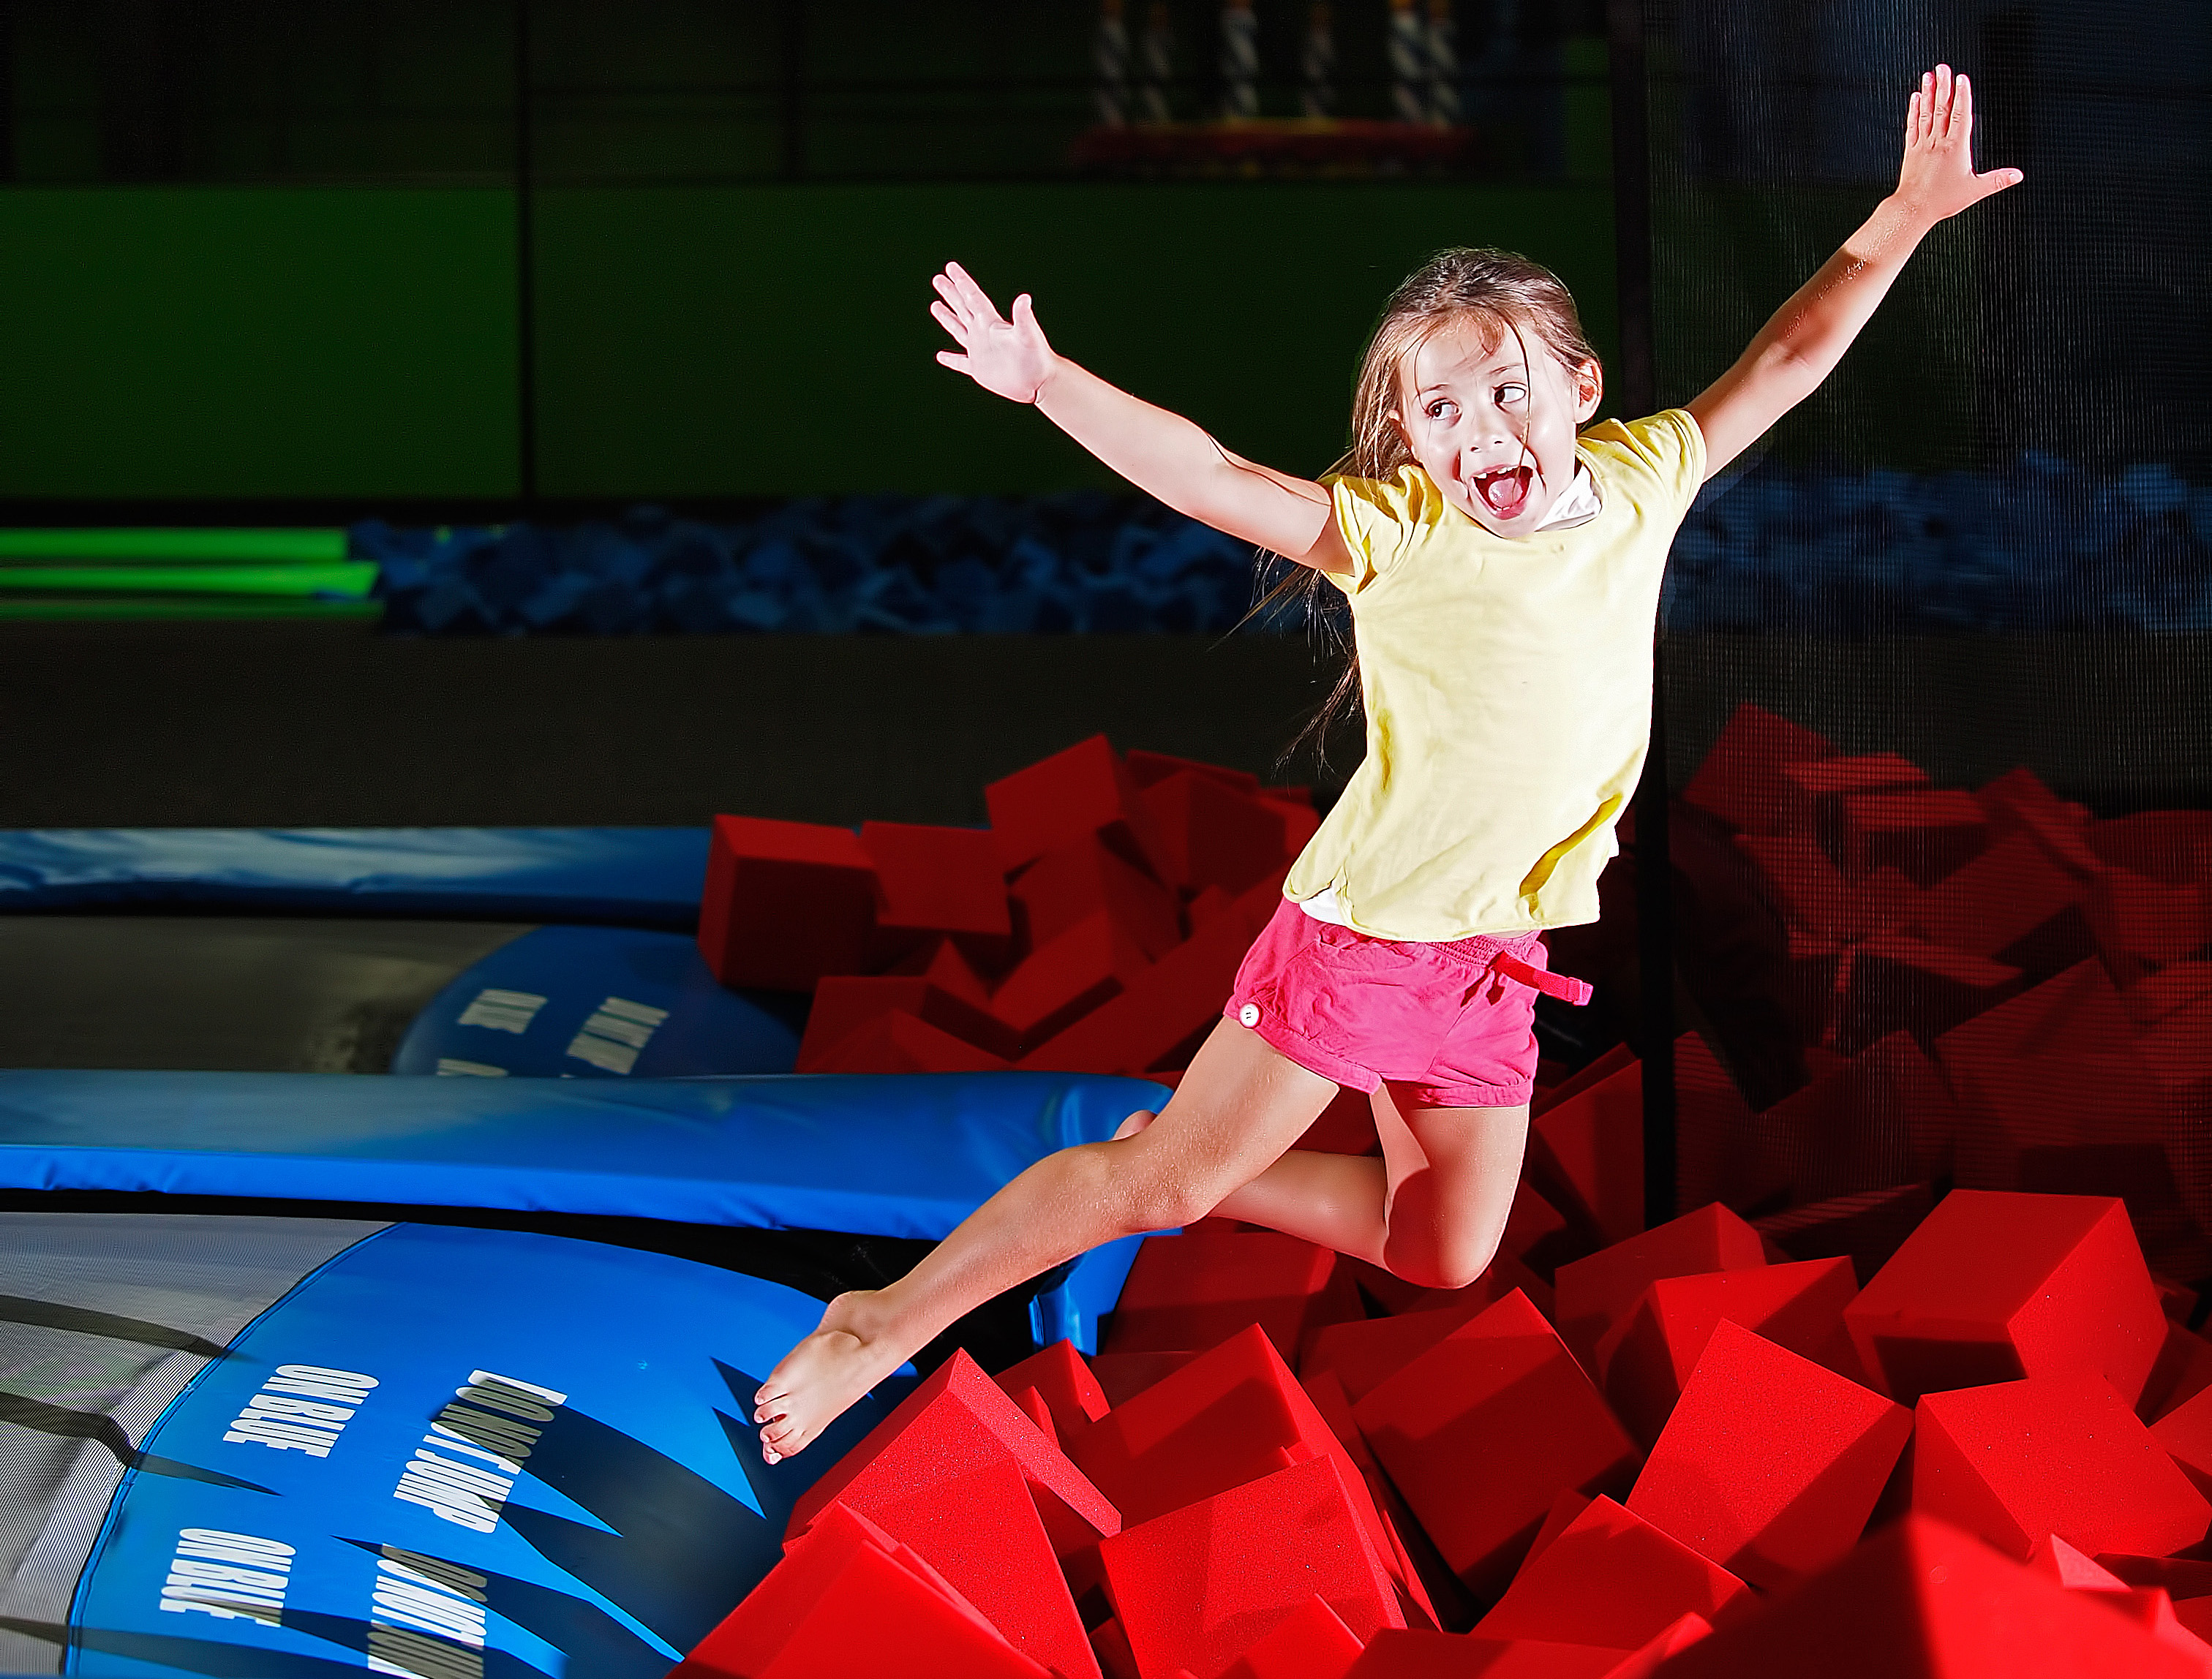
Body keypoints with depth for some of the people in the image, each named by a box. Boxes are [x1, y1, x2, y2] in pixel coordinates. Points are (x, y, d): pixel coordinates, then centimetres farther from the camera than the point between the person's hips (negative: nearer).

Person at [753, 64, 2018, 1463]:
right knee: (1164, 1182, 1)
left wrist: (1904, 218, 0)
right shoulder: (1394, 533, -17)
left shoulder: (1638, 483, -4)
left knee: (1446, 1255, 15)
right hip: (1357, 932, -5)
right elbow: (1212, 479, -26)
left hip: (1491, 965, 5)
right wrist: (1046, 383, -37)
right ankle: (887, 1323, 14)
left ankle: (1201, 1166, 33)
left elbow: (1782, 361, 4)